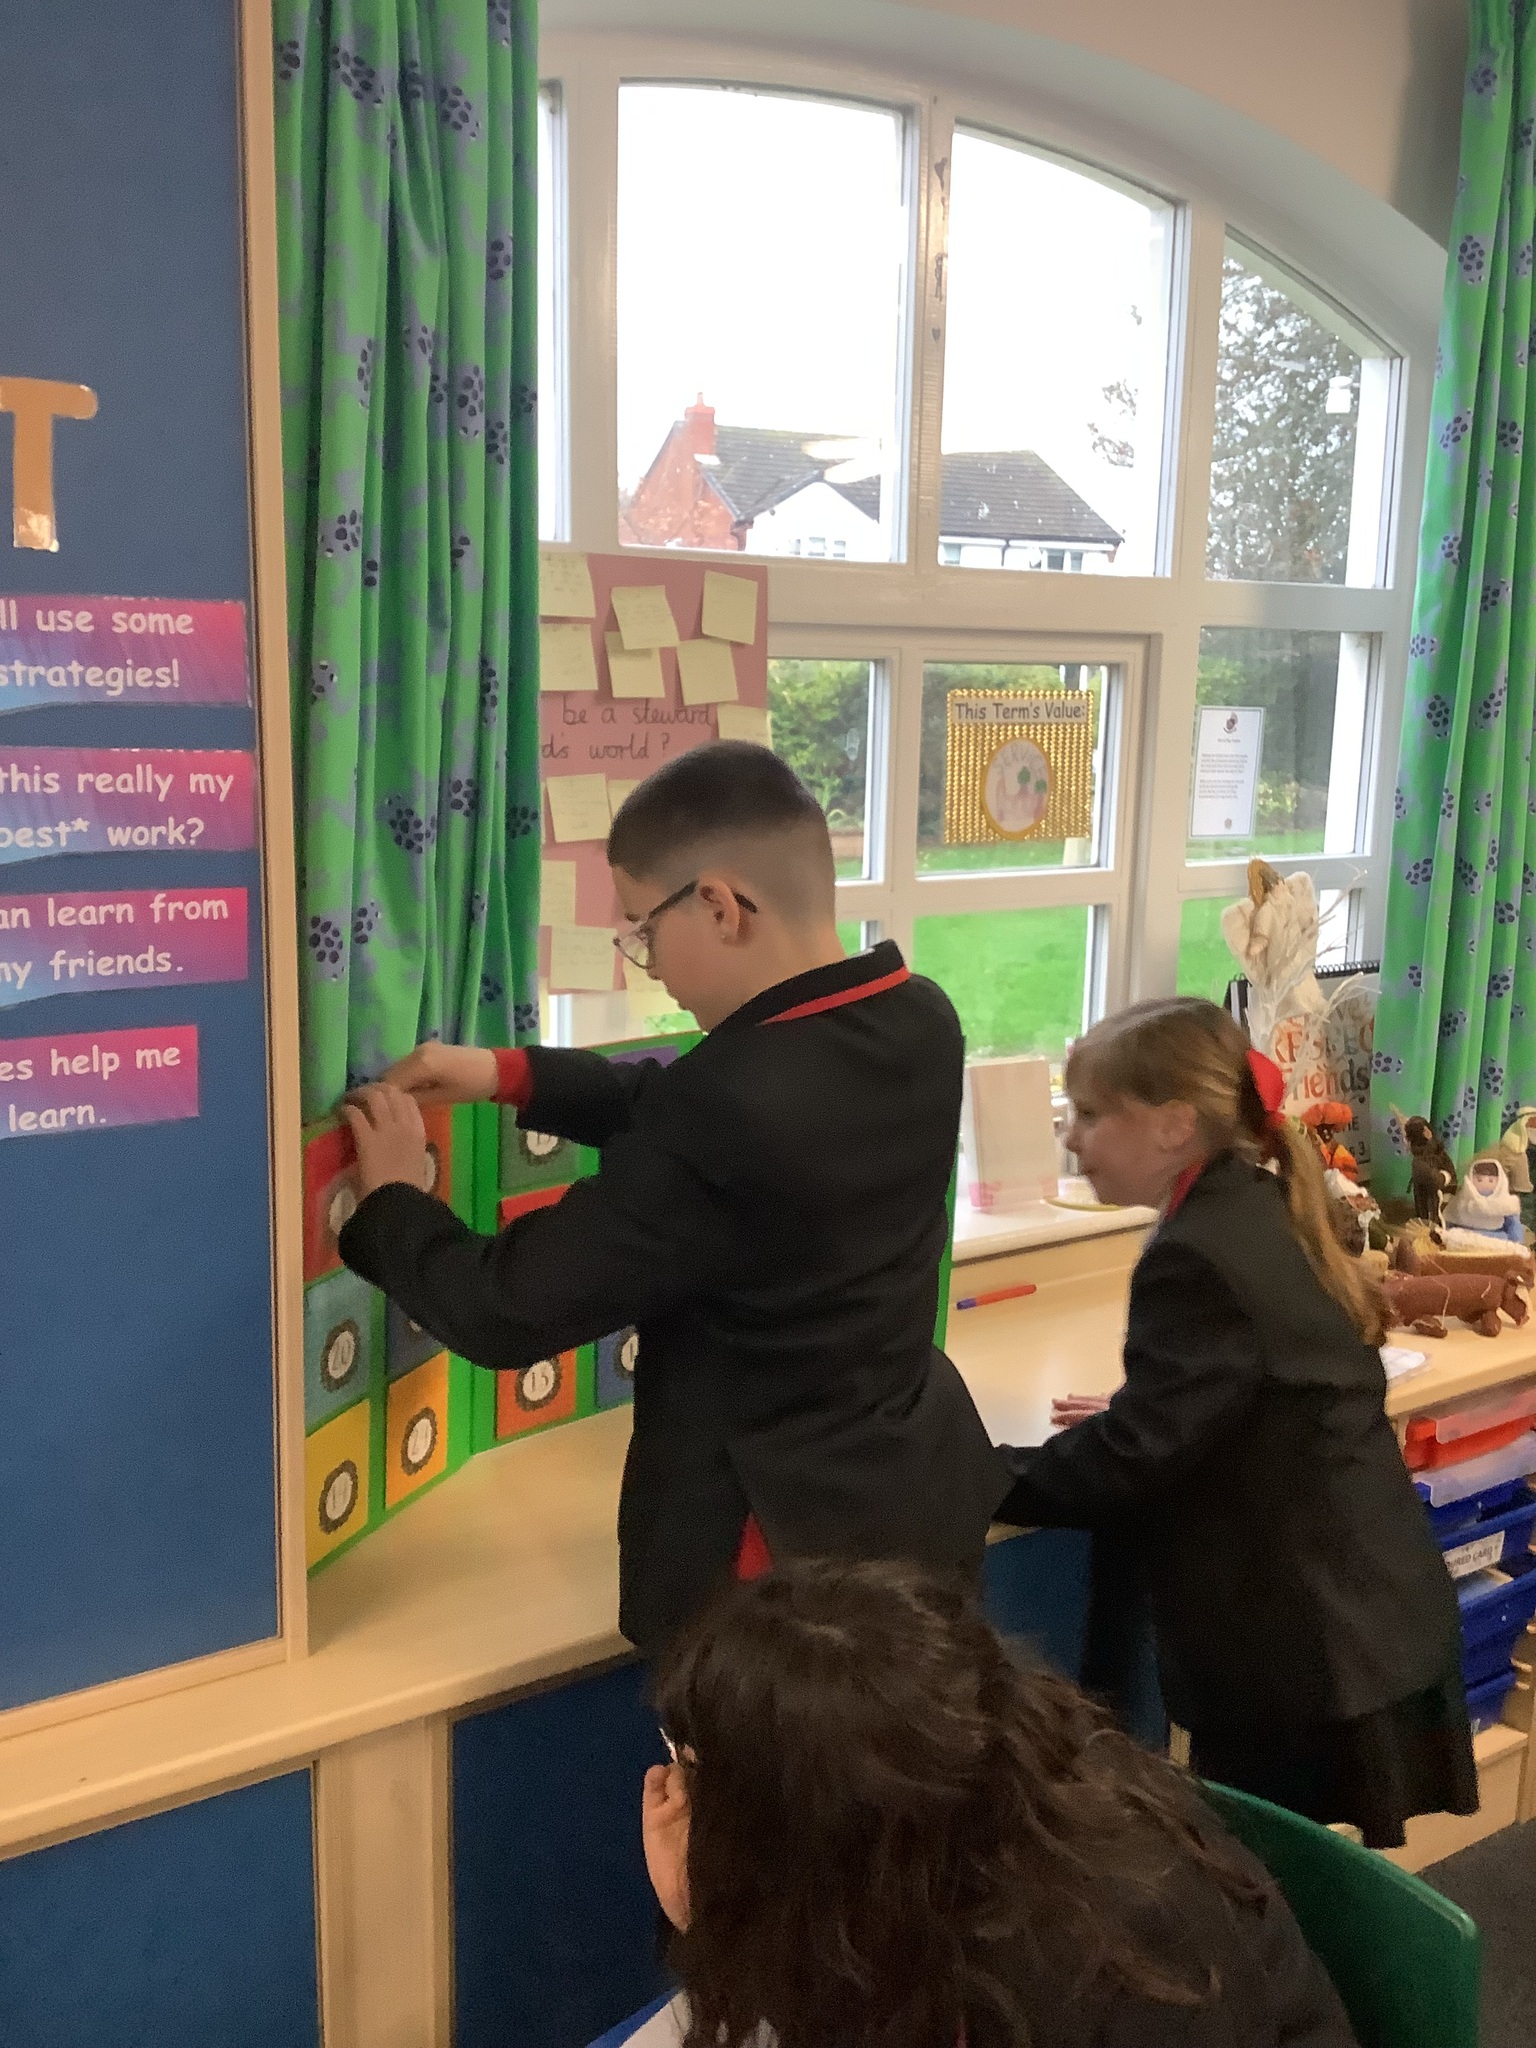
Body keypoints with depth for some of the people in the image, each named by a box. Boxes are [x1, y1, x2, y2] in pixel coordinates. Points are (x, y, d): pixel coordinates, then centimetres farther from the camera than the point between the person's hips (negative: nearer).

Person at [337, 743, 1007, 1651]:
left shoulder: (728, 1116, -32)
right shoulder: (918, 1020, -7)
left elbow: (505, 1310, -22)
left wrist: (392, 1201, -4)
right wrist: (512, 1073, 4)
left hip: (786, 1546, -8)